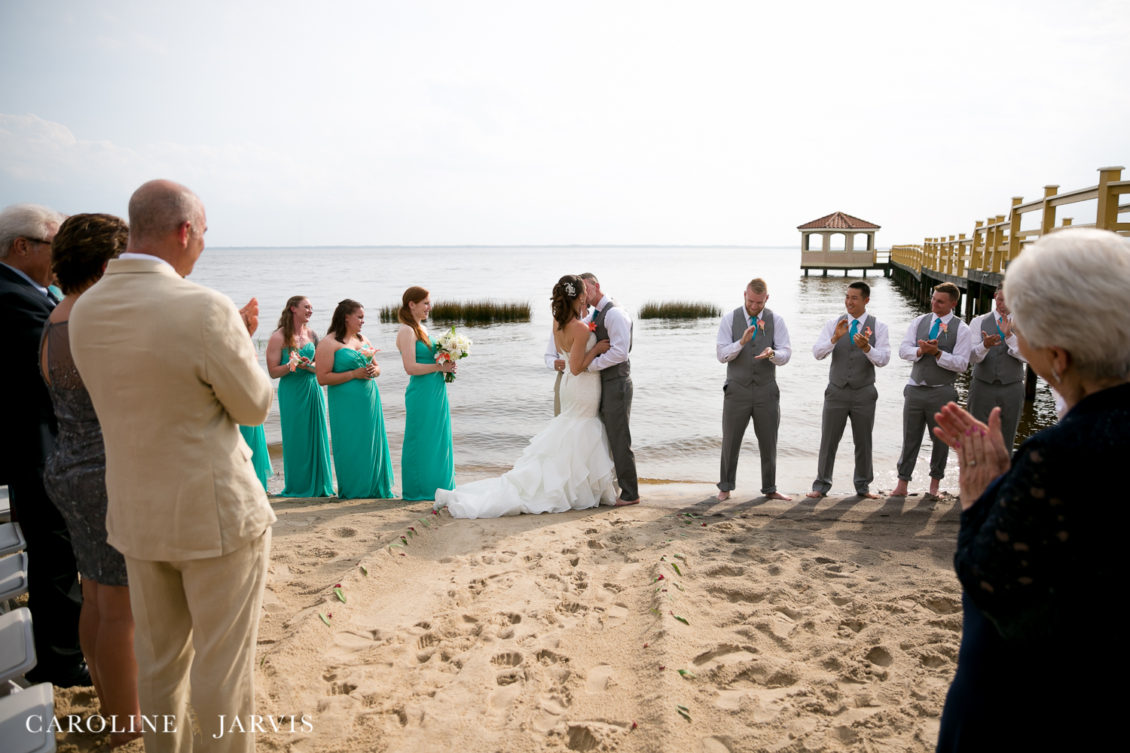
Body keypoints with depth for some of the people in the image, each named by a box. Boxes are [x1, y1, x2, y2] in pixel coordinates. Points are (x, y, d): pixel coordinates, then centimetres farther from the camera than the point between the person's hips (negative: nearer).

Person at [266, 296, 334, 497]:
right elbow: (273, 371, -7)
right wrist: (291, 366, -22)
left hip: (313, 389, 5)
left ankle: (318, 485, 15)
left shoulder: (311, 334, 9)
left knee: (316, 437, 5)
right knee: (296, 439, 0)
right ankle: (297, 486, 12)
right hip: (291, 392, -5)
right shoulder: (278, 337, -5)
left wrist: (308, 365, -11)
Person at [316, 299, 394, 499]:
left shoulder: (363, 339, 16)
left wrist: (373, 371, -1)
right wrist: (354, 374, -16)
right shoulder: (329, 343, -7)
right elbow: (323, 378, -14)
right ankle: (352, 491, 12)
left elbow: (377, 367, 23)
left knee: (372, 443, 7)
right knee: (351, 447, -1)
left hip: (369, 401, 6)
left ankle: (373, 488, 17)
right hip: (347, 404, -6)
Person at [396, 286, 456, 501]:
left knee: (438, 439, 13)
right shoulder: (407, 331, -12)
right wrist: (440, 366, -14)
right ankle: (419, 490, 11)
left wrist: (447, 365, 4)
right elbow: (411, 367, -20)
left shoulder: (422, 328, 15)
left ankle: (437, 487, 22)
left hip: (436, 392, 9)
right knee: (421, 440, 0)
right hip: (421, 394, -9)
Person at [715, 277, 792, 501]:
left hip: (766, 392, 1)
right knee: (730, 443, 5)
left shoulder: (776, 321, 1)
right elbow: (722, 355, -10)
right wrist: (742, 341, -27)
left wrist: (771, 353, -31)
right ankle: (725, 488, 19)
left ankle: (770, 489, 22)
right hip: (737, 391, -1)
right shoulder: (729, 320, -3)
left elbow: (785, 355, -7)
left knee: (769, 443, 9)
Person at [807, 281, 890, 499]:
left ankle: (863, 486, 23)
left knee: (863, 442, 9)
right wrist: (835, 338, -25)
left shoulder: (878, 327, 1)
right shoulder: (834, 324, 3)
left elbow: (884, 359, -10)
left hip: (864, 393, 0)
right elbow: (817, 353, -8)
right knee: (828, 441, 2)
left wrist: (867, 347, -29)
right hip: (836, 391, 0)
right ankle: (821, 485, 12)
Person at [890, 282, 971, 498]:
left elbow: (961, 363, -9)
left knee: (941, 440, 9)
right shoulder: (919, 322, 8)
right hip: (915, 389, 2)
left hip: (942, 392, -2)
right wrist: (920, 351, -16)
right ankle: (902, 484, 12)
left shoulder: (961, 329, -2)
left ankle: (935, 484, 25)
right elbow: (903, 349, 2)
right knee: (910, 438, 6)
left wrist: (937, 353, -20)